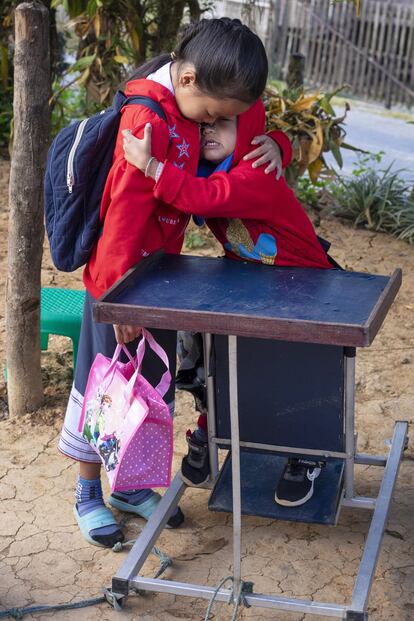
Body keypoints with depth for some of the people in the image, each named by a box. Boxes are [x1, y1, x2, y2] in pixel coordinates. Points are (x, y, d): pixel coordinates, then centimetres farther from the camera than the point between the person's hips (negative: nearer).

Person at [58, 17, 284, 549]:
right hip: (118, 283, -8)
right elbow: (125, 211, -26)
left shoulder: (196, 109, 1)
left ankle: (130, 486, 35)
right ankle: (88, 496, 24)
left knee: (153, 388, 17)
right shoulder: (149, 119, -26)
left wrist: (270, 146, -9)